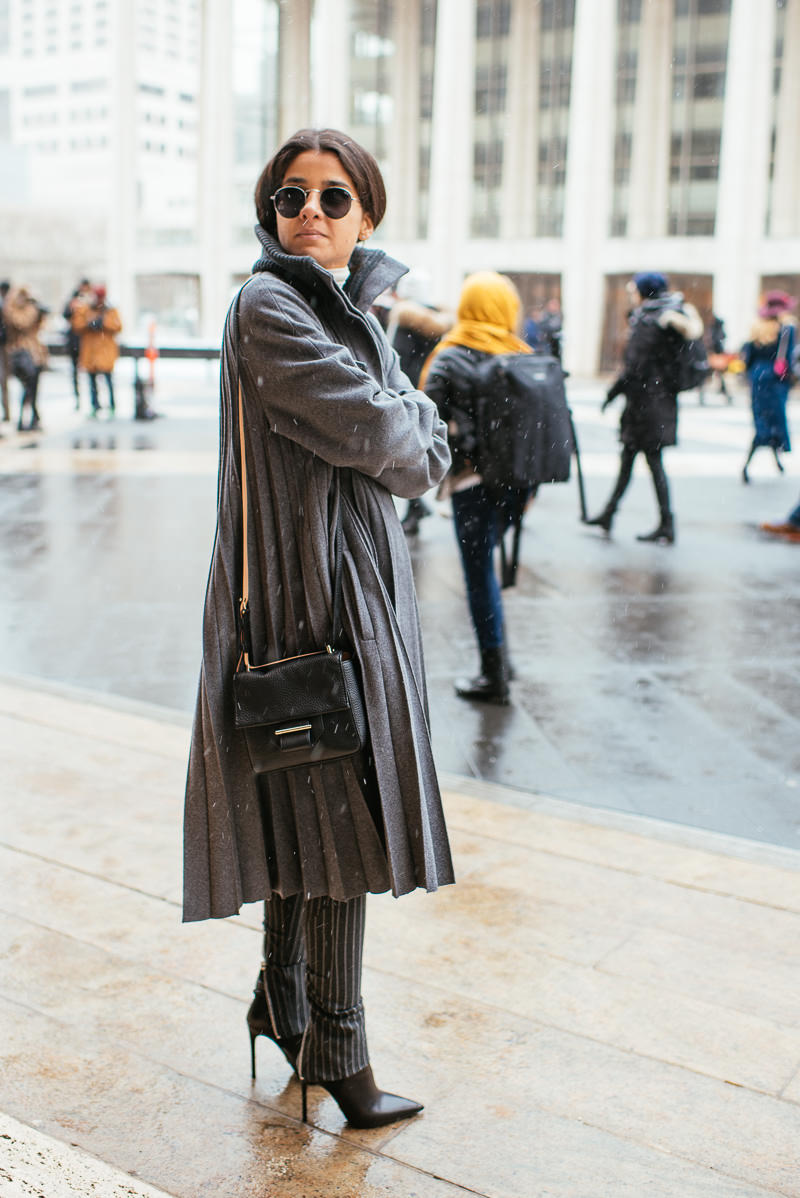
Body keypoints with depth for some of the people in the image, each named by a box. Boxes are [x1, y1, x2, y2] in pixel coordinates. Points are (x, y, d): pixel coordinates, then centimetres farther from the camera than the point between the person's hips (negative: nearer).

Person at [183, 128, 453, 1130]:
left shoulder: (357, 313, 16)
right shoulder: (267, 307, -11)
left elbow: (419, 458, 12)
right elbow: (381, 438, -18)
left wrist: (400, 426, -7)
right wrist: (417, 423, 1)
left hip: (357, 583, 8)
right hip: (308, 590, -8)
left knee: (315, 812, 16)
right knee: (336, 821, -1)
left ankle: (285, 1007, 32)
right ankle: (336, 1049, 15)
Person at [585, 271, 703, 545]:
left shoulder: (647, 323, -14)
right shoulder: (663, 317, 11)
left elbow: (635, 367, -17)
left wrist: (613, 393, -10)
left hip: (648, 399, -9)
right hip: (660, 397, 9)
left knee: (653, 460, -4)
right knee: (627, 457, 12)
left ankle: (666, 526, 0)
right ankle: (608, 514, 19)